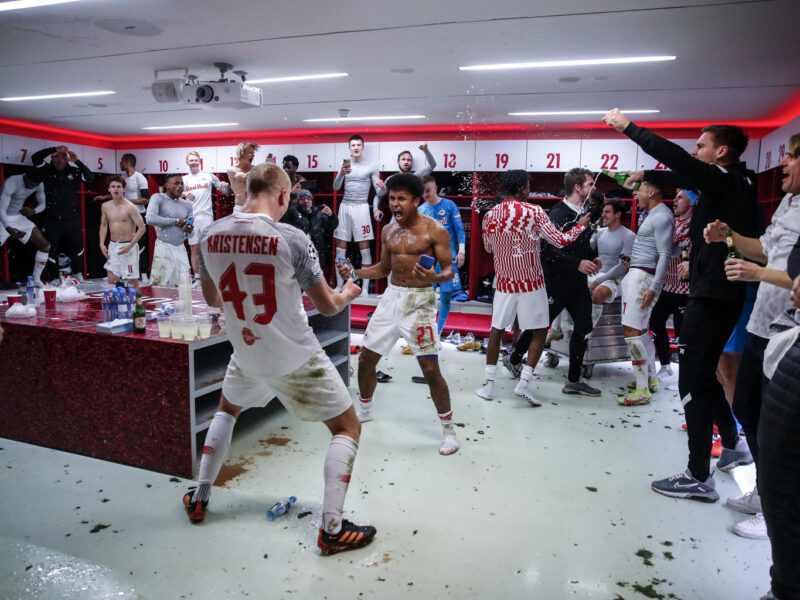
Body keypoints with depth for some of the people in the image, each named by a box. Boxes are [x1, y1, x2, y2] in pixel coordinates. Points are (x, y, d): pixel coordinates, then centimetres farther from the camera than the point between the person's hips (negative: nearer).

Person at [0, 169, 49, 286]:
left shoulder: (39, 185, -9)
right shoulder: (11, 183, -28)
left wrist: (33, 211, -19)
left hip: (19, 218, 6)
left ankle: (36, 280, 8)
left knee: (45, 245, -2)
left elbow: (42, 204, 6)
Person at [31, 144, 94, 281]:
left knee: (77, 249, 10)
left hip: (72, 220, 1)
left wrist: (77, 162, -17)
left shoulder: (74, 171, 4)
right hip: (52, 221, -1)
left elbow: (90, 178, -9)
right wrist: (54, 149, -16)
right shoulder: (47, 170, 4)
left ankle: (78, 275, 25)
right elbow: (35, 157, -11)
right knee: (51, 250, 3)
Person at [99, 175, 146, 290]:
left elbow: (142, 228, -13)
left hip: (128, 246, -5)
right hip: (113, 246, 5)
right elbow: (103, 225, 20)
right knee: (112, 280, 6)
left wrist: (129, 246, -18)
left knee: (133, 280, -2)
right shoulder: (105, 206, 6)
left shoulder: (130, 207, -12)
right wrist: (102, 244, 8)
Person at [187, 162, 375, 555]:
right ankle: (332, 529, 10)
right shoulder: (290, 239, -20)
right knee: (347, 428, 10)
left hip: (247, 356, 5)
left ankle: (199, 499, 40)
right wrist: (347, 294, 10)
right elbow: (327, 306, -12)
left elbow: (212, 298, 11)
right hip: (297, 360, -5)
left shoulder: (211, 236, -5)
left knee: (227, 410, 34)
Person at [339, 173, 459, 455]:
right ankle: (364, 410, 37)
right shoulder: (388, 231, 8)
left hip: (419, 301, -6)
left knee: (430, 368, -10)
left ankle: (448, 429, 8)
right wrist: (354, 272, 3)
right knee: (366, 358, 11)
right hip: (391, 297, 6)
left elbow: (449, 270, -10)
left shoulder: (434, 230, -10)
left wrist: (435, 277, -33)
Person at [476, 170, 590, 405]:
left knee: (496, 330, 11)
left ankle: (489, 385, 11)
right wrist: (581, 225, 5)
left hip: (505, 282, 3)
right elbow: (559, 240, -11)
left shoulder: (490, 216, 0)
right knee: (539, 332, 7)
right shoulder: (533, 212, -11)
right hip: (531, 283, -3)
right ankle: (523, 382, -2)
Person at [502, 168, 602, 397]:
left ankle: (574, 380, 14)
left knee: (584, 328, 4)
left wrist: (592, 258, 1)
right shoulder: (559, 213, -16)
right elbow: (551, 249, -25)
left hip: (577, 283, 8)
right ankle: (514, 359, 31)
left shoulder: (583, 213, 9)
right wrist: (578, 263, -30)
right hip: (556, 282, -8)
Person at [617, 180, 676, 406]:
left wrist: (653, 287, -24)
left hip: (643, 277, -11)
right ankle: (651, 379, 26)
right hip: (636, 275, 11)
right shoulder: (653, 215, 19)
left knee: (632, 332, -13)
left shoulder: (661, 217, -12)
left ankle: (642, 390, -9)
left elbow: (665, 254, -18)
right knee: (641, 330, 16)